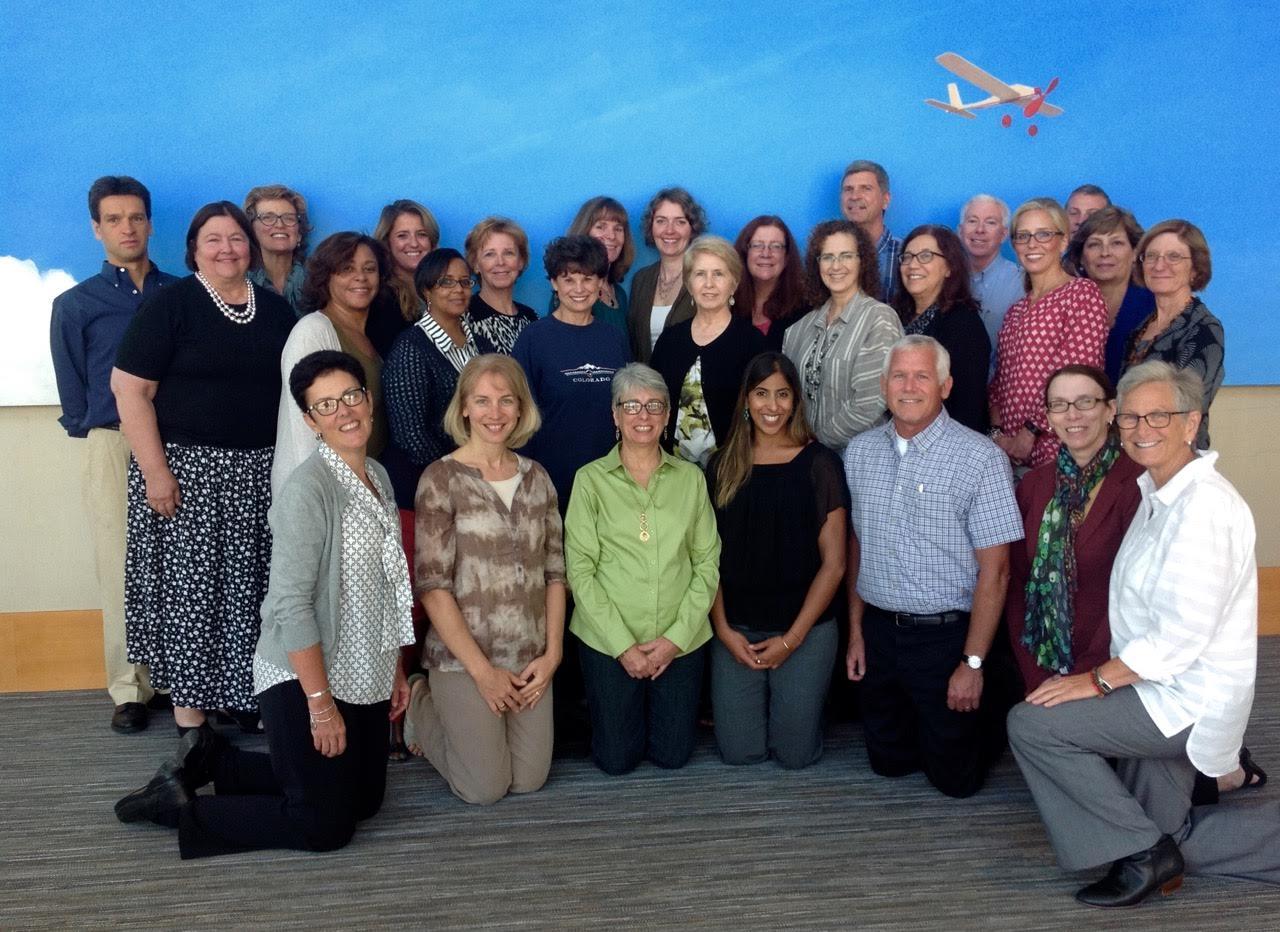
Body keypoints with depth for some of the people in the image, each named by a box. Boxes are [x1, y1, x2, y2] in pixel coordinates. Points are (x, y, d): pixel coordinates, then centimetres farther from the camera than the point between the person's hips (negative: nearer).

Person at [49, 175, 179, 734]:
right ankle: (130, 688, 8)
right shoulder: (75, 305, 9)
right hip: (113, 448, -1)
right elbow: (72, 391, 10)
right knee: (123, 570, 0)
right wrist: (93, 433, 7)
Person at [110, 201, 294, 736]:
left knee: (251, 589, 8)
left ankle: (246, 694, 22)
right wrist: (155, 470, -17)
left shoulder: (275, 310, 10)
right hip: (187, 468, -4)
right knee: (189, 589, 1)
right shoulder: (170, 304, -5)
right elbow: (130, 388, -11)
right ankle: (189, 711, 11)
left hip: (261, 472, 4)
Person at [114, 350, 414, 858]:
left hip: (365, 680, 9)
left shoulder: (379, 476, 6)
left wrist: (395, 671, 14)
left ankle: (210, 759, 26)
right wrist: (320, 703, -22)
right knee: (326, 826, -4)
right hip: (303, 681, -9)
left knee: (364, 799, 17)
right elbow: (291, 604, -23)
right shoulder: (307, 491, -20)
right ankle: (179, 805, 11)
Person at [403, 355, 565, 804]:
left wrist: (552, 653, -2)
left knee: (529, 780, 9)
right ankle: (420, 707, 26)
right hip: (462, 658, -5)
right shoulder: (442, 478, -10)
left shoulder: (536, 477, 6)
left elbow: (554, 572, 8)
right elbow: (432, 585, -13)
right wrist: (482, 669, -14)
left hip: (530, 660, 5)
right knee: (486, 788, 1)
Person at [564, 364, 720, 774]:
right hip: (609, 641, -2)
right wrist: (623, 645, -12)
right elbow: (579, 570, -7)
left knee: (673, 755, 10)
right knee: (616, 759, 6)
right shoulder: (591, 479, -4)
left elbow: (707, 562, 2)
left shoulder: (690, 478, 4)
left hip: (682, 642, 2)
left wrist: (677, 637, -8)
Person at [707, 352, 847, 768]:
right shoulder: (724, 466, 3)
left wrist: (791, 638, -9)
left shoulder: (819, 464, -6)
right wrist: (723, 629, -5)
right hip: (735, 633, 2)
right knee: (738, 752, 6)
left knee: (795, 752, 4)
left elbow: (833, 563, -6)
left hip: (806, 632, -2)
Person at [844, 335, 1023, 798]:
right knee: (888, 762, 17)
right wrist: (856, 632, 9)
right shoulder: (860, 451, 3)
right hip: (878, 632, 5)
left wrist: (973, 663, -14)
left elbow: (994, 572, -14)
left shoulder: (980, 458, -14)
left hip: (945, 636, -4)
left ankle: (986, 731, 37)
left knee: (954, 776, 9)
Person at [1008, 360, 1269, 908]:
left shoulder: (1204, 506, -22)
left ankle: (1143, 853, -3)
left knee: (1031, 723, -14)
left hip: (1183, 700, -9)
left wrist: (1096, 681, -19)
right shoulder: (1159, 494, 8)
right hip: (1161, 695, 9)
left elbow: (1183, 633, -26)